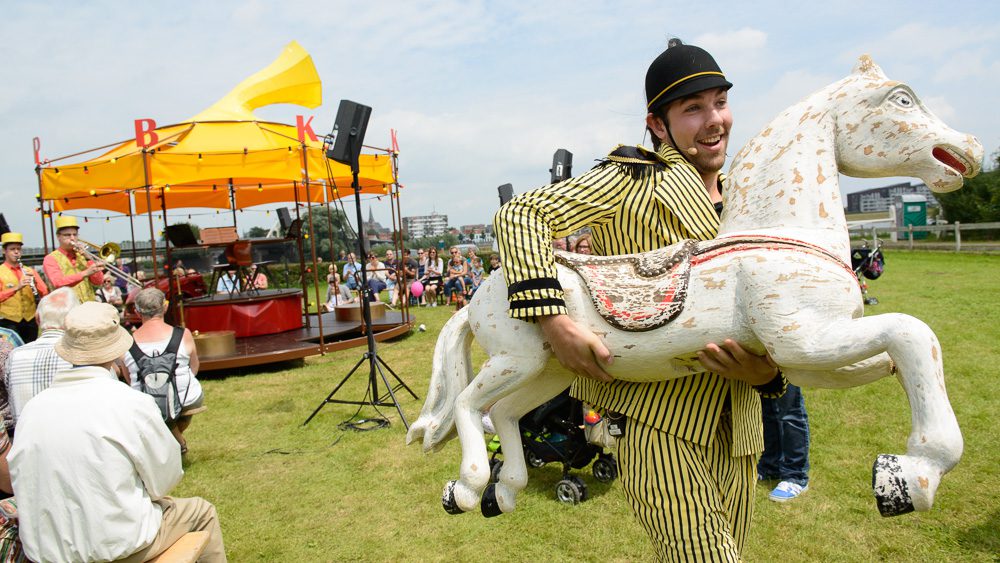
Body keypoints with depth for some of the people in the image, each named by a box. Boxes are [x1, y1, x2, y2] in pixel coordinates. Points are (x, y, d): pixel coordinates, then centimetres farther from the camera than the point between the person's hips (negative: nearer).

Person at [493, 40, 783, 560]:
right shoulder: (635, 179, -6)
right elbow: (521, 215, -14)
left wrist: (766, 372, -9)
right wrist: (553, 319, -27)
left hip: (734, 424, 7)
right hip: (657, 417, -7)